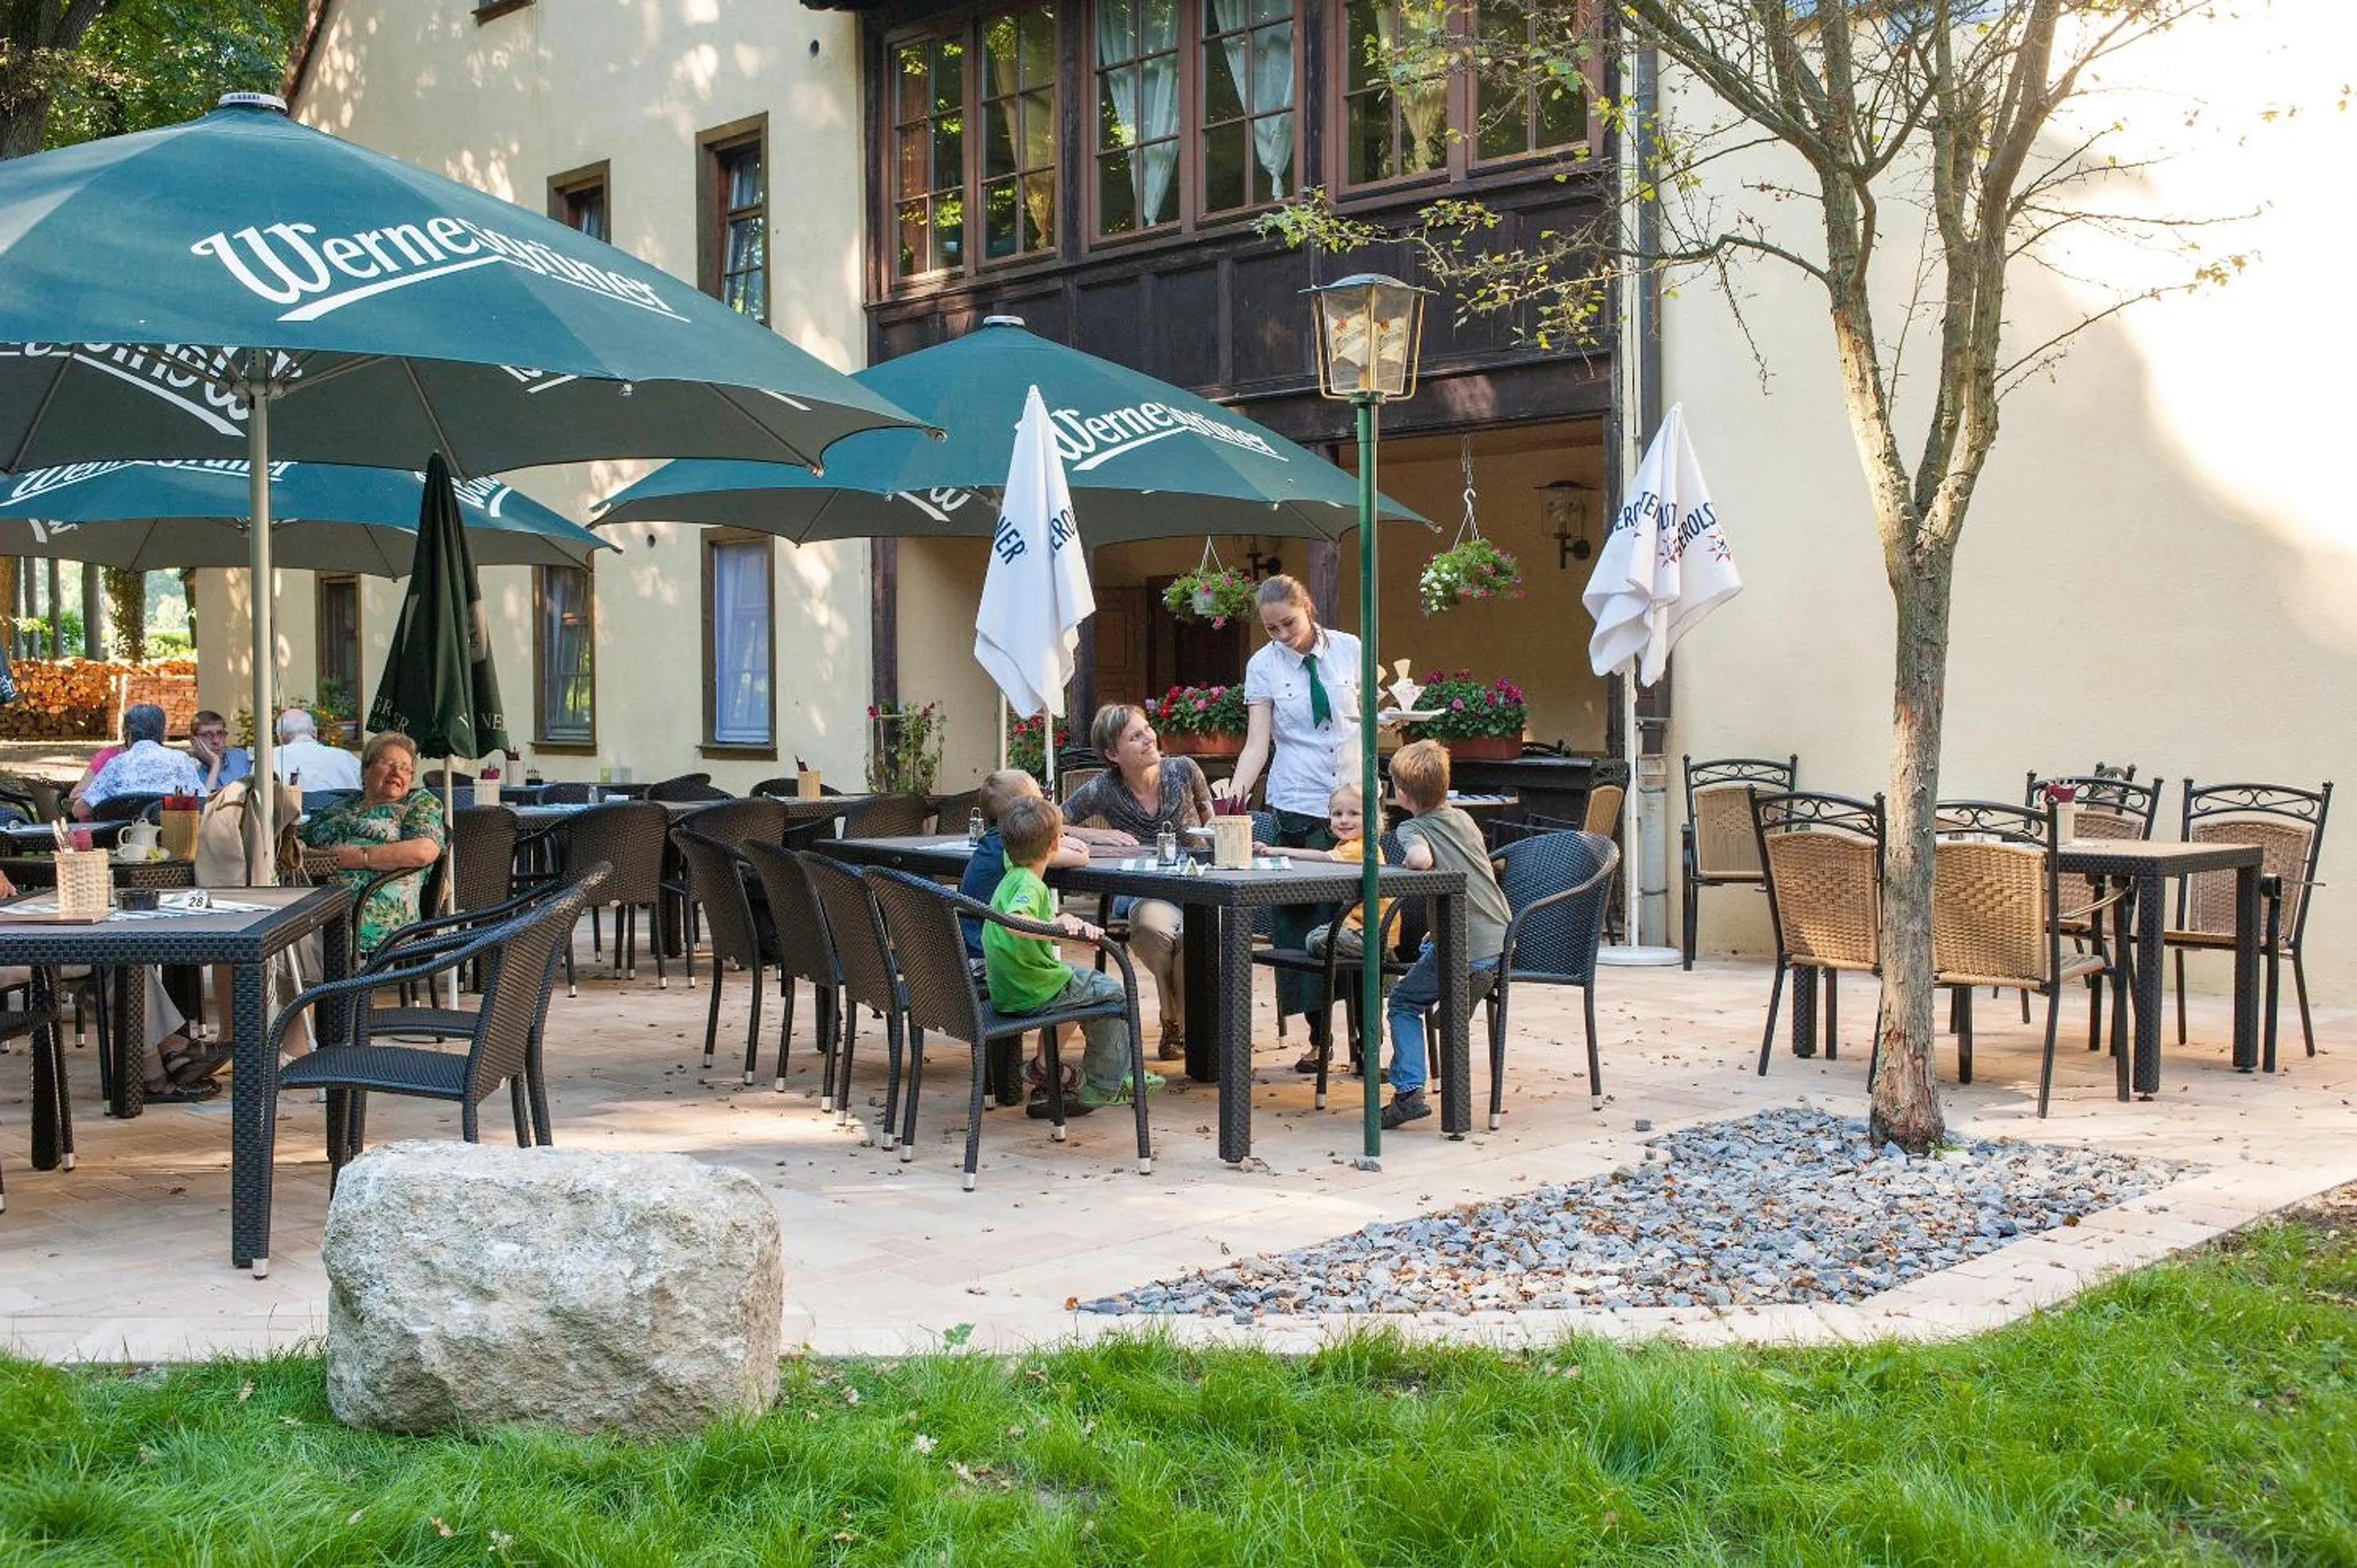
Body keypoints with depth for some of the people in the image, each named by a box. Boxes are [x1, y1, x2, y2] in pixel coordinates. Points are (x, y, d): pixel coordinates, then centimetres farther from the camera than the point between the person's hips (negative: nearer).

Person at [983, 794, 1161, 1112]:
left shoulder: (1013, 870, 3)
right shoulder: (1030, 885, -25)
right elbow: (1012, 921, -46)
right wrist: (1054, 926, -55)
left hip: (1005, 989, 9)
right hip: (1031, 995, -9)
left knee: (1079, 976, 31)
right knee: (1113, 991, 9)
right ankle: (1104, 1086, 18)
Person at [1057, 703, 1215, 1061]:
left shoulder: (1184, 770, -1)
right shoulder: (1103, 790, -6)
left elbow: (1212, 823, 16)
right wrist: (1096, 835, -16)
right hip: (1142, 893, -1)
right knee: (1152, 927, -39)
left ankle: (1183, 1025, -7)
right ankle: (1173, 1019, -12)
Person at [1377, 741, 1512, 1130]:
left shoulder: (1413, 828, -6)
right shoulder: (1464, 819, 14)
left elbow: (1421, 859, -29)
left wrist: (1407, 862, -6)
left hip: (1465, 951, -7)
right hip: (1503, 937, 7)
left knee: (1403, 1003, 8)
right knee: (1428, 947, 32)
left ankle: (1409, 1091, -4)